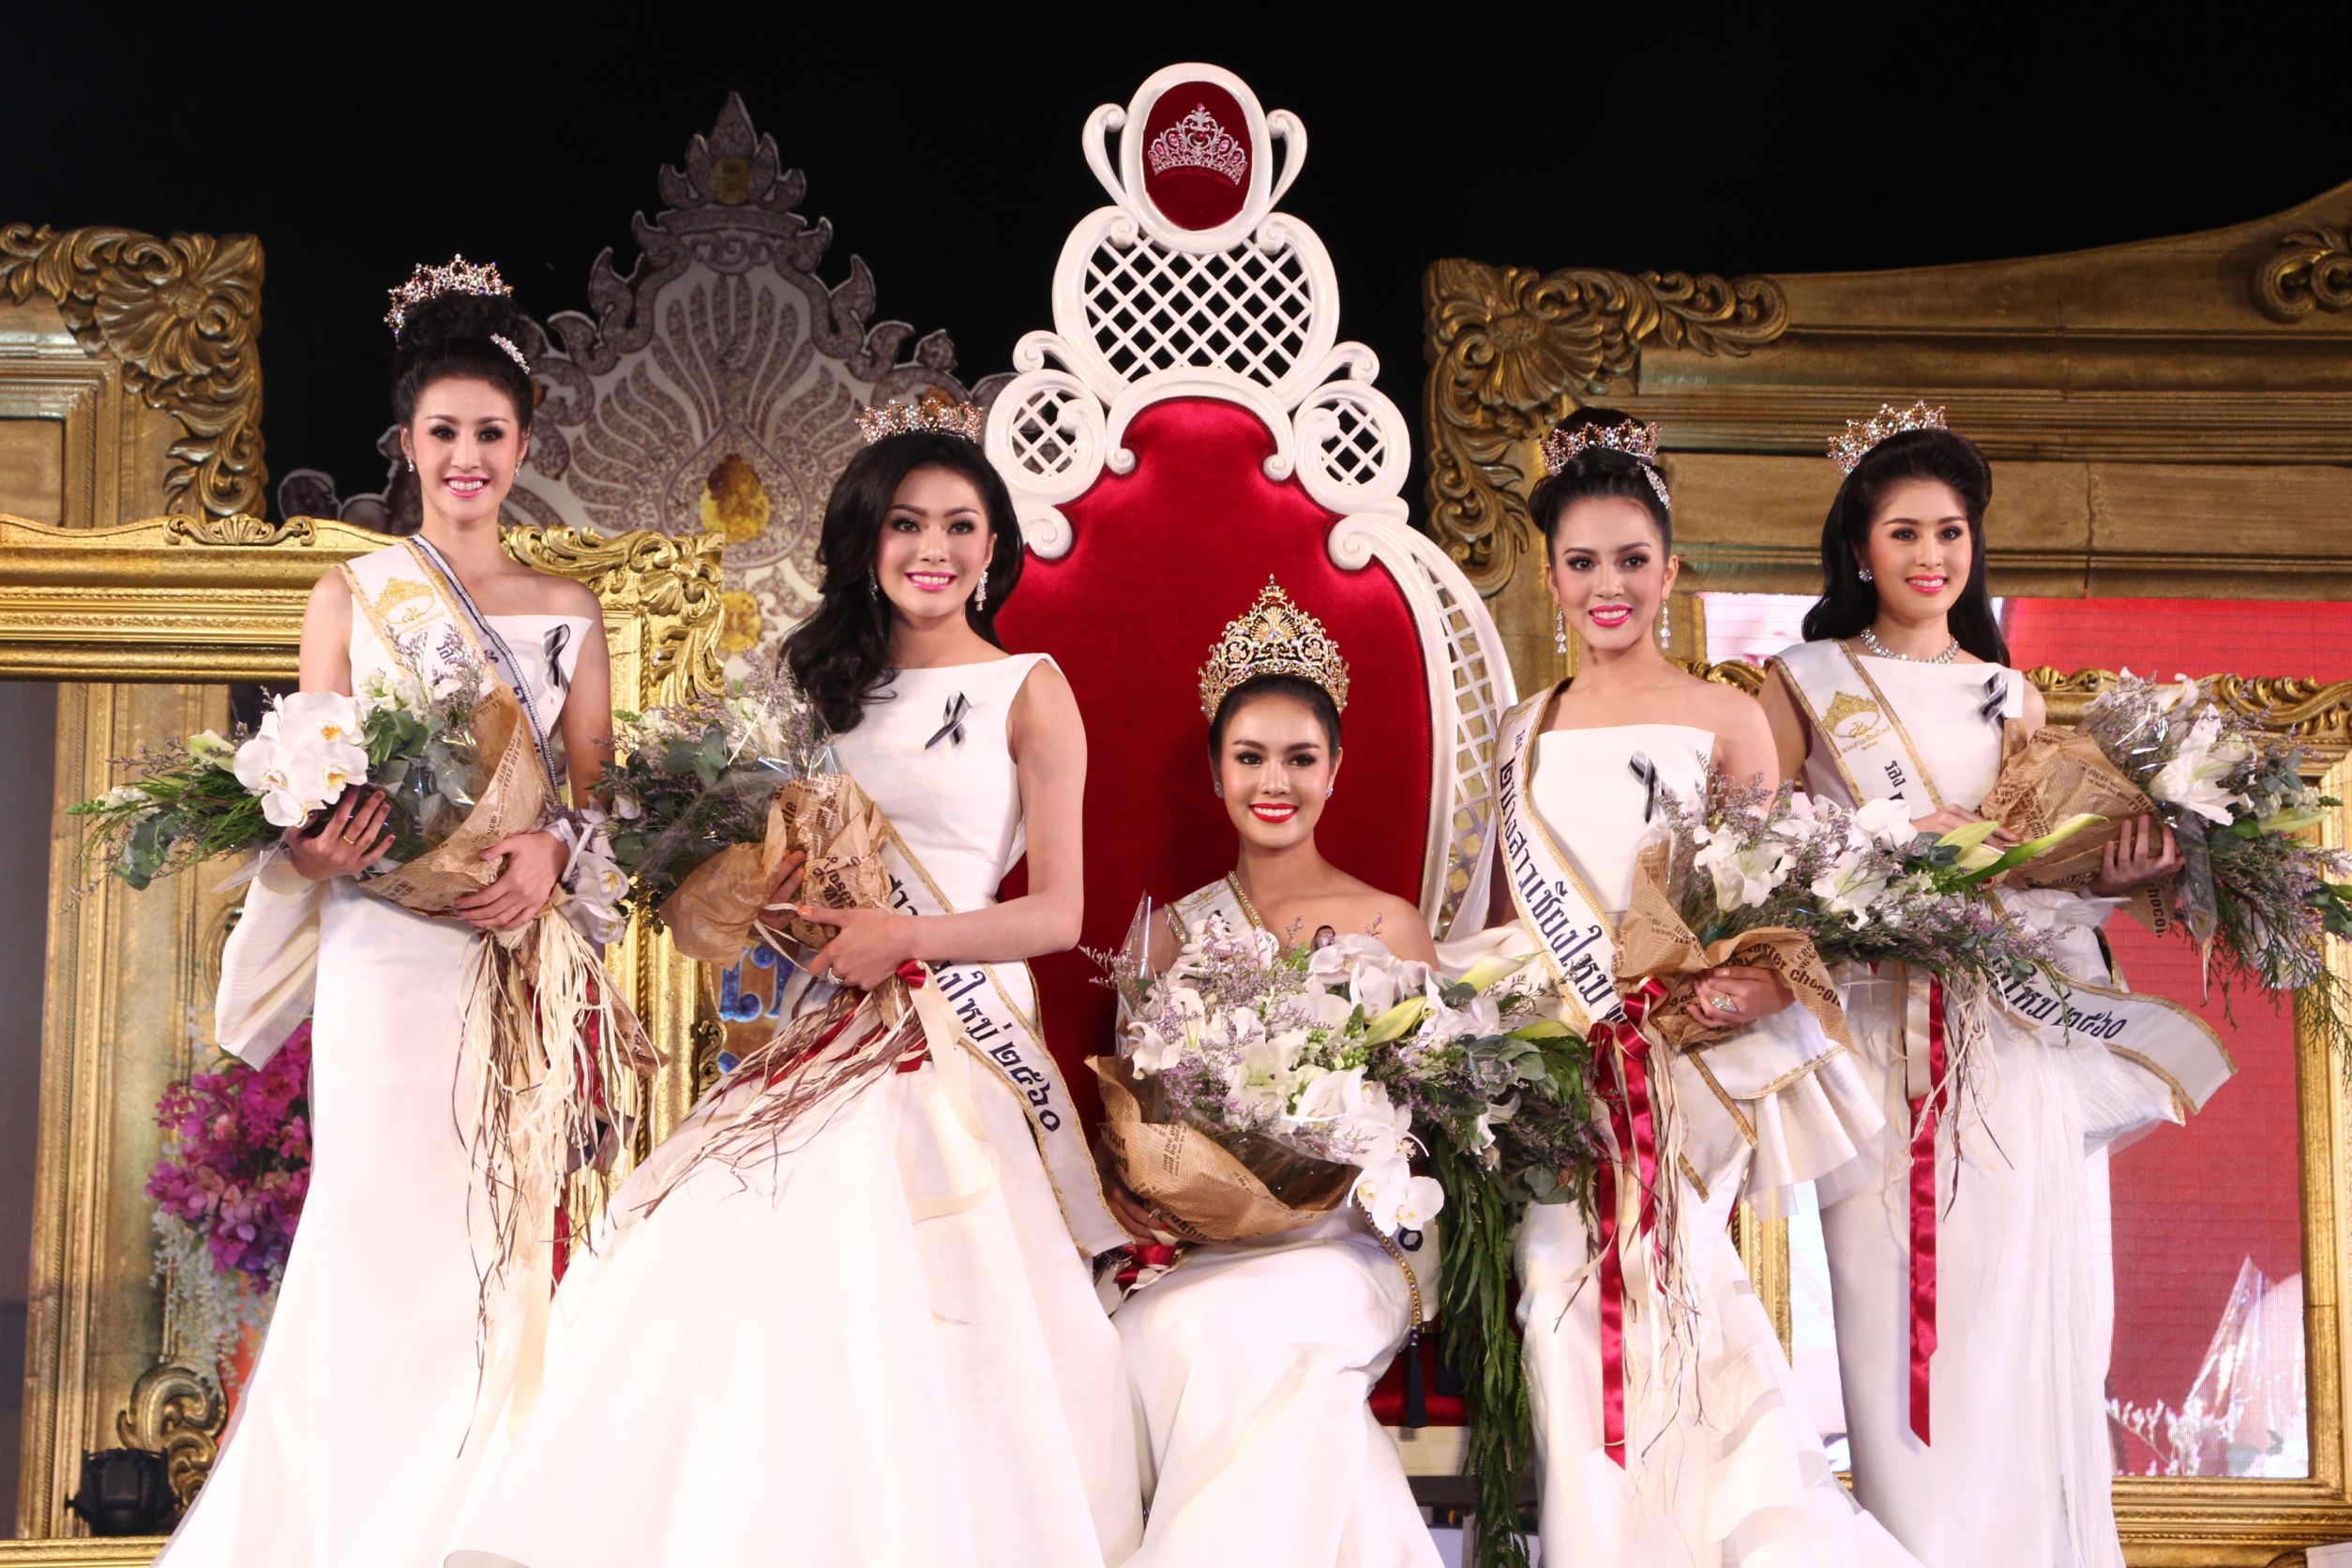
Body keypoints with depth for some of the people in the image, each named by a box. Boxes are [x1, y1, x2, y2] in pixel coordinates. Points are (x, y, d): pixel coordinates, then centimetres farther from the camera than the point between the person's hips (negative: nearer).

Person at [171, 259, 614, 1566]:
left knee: (506, 1232, -1)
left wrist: (553, 854, -12)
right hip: (387, 954, -1)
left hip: (524, 953, 2)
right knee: (381, 1223, -5)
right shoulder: (352, 597, 8)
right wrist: (319, 841, -16)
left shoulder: (568, 613, 12)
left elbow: (598, 792, 9)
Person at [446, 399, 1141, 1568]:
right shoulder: (833, 682, 16)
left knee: (916, 1337, -13)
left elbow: (1057, 914, -4)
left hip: (957, 1037, -5)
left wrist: (904, 936, -16)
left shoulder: (1027, 691, 2)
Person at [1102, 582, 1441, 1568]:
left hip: (1350, 1238, -2)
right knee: (1142, 1341, -31)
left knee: (1205, 1331, -33)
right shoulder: (1179, 928, 14)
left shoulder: (1385, 923, 6)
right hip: (1200, 1243, 2)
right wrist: (1123, 1181, -10)